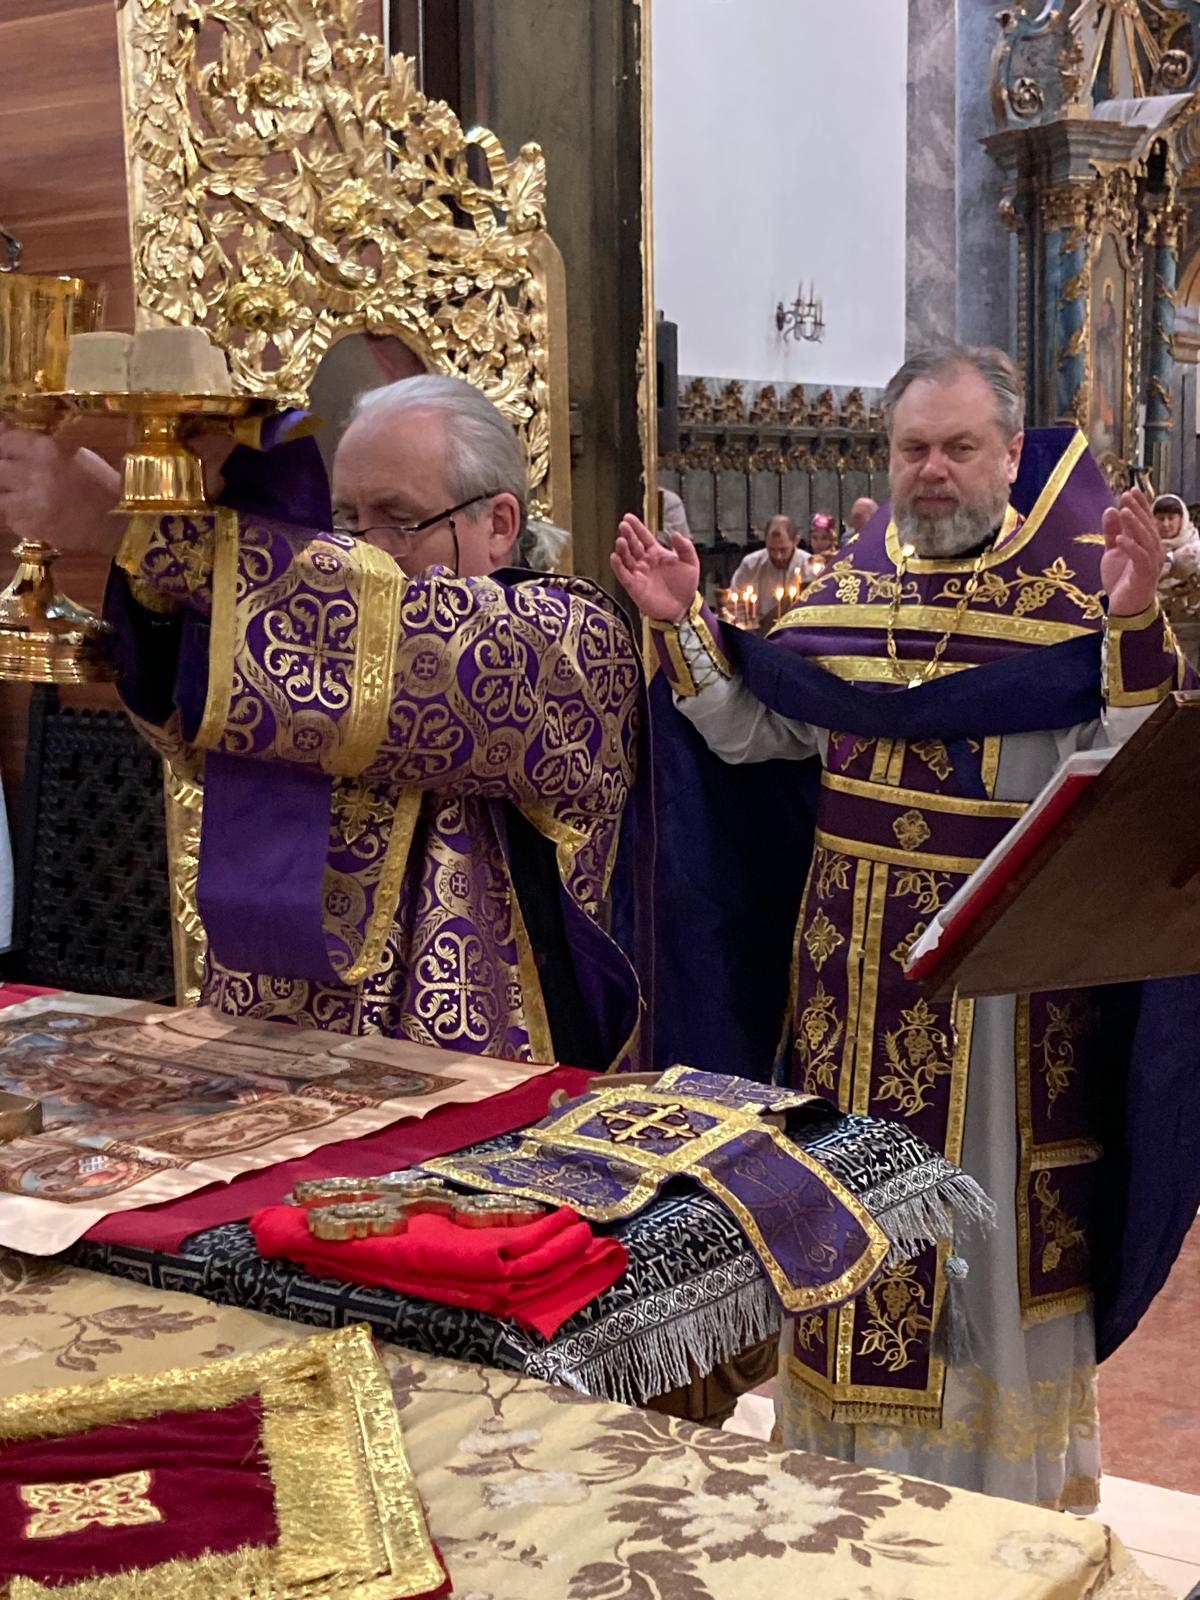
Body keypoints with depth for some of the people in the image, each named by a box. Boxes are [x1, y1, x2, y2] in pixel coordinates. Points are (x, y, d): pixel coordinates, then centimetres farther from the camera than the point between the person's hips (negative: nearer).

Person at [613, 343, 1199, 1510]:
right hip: (858, 955, 4)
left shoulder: (1077, 586, -5)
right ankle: (851, 1449, 29)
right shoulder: (845, 590, 8)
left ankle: (1006, 1479, 23)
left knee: (998, 1202, 5)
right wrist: (683, 625, 1)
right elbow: (752, 734, 12)